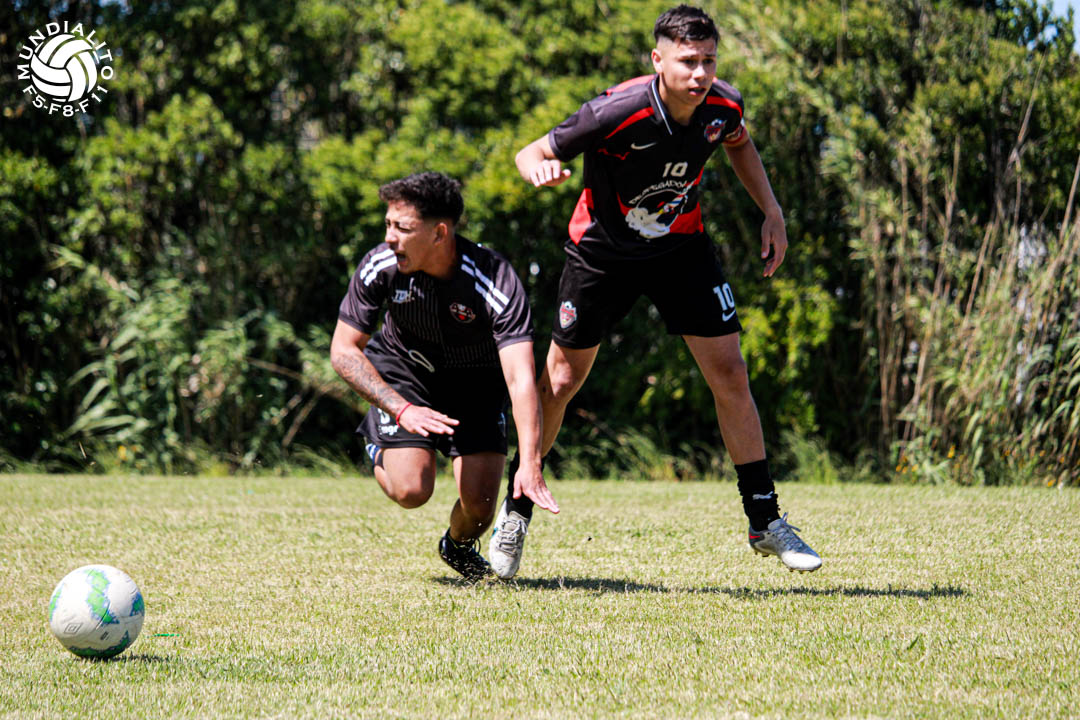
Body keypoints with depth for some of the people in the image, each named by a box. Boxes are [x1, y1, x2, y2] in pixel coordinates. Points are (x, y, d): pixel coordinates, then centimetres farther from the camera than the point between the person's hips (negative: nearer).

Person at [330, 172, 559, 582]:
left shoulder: (496, 283, -34)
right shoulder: (379, 267, -26)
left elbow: (521, 379, -40)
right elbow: (343, 350, -17)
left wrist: (530, 465, -51)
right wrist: (402, 409, -30)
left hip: (477, 378, 0)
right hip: (403, 370, 1)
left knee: (479, 504, -11)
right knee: (412, 491, -18)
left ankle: (459, 546, 27)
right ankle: (379, 447, 19)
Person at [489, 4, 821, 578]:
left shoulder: (722, 106, -17)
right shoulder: (616, 112, -31)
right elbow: (530, 153, -22)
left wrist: (771, 212, 3)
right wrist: (542, 169, -46)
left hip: (681, 246, 3)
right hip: (601, 249, -3)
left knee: (729, 375, -5)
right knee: (560, 381, 2)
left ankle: (764, 521, 5)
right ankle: (516, 508, 22)